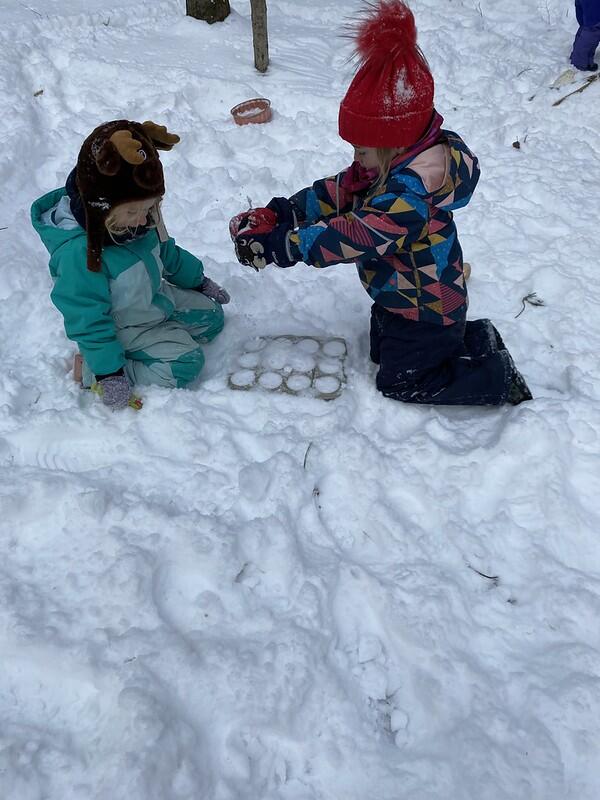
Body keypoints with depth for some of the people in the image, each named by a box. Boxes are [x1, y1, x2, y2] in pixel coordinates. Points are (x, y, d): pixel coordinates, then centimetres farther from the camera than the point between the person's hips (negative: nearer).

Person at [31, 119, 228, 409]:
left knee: (211, 316, 11)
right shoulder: (78, 252, -37)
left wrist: (199, 281, 17)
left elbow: (166, 252, 8)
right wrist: (107, 371, -26)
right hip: (122, 327, -8)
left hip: (157, 298, 8)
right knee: (184, 363, -17)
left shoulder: (138, 217, -13)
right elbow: (87, 318, -29)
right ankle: (92, 369, -9)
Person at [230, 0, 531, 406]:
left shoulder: (411, 191, -36)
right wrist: (278, 214, -14)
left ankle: (497, 379, 13)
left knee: (401, 382, 5)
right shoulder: (388, 165, -4)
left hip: (424, 310, -10)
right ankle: (472, 340, 26)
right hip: (402, 297, 10)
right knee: (383, 352, 27)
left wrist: (280, 245, -41)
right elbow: (335, 194, -3)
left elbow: (352, 236, -42)